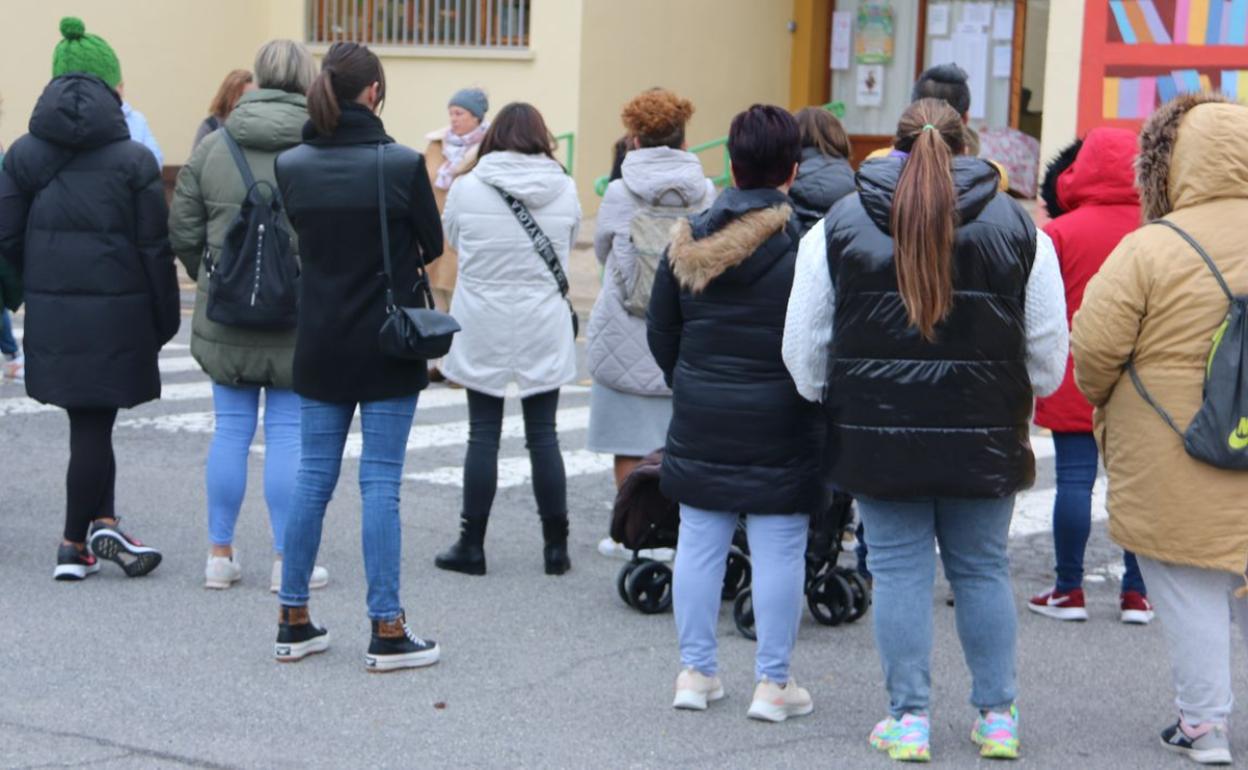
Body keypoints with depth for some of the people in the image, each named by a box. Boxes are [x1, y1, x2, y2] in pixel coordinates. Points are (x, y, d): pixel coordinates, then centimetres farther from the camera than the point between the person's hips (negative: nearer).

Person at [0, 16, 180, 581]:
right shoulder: (133, 160, -6)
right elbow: (155, 249, -6)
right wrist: (165, 321, 2)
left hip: (51, 309, 3)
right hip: (115, 309, -3)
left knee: (90, 423, 16)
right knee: (93, 425, 5)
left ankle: (102, 523, 12)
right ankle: (76, 544, 13)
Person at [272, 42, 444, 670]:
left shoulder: (290, 166, -2)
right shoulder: (401, 164, -14)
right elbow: (432, 245, -2)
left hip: (320, 345, 4)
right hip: (387, 345, -4)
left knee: (313, 477, 12)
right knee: (380, 482, 0)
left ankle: (293, 621, 18)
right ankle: (387, 631, 4)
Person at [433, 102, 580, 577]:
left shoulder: (467, 188, -8)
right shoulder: (565, 190, -4)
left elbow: (451, 240, 7)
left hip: (482, 333, -1)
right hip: (544, 333, 1)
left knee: (483, 435, 5)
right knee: (543, 436, 8)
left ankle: (472, 546, 10)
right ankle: (556, 547, 12)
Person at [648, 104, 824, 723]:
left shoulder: (688, 240, 1)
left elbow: (659, 333, 8)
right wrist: (813, 399, 6)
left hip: (700, 423, 4)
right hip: (780, 426, -3)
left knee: (699, 543, 11)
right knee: (779, 551, 4)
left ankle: (695, 671, 18)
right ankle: (773, 682, 8)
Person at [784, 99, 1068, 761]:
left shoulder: (840, 225, 1)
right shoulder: (1016, 226, 2)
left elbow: (803, 348, 4)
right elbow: (1049, 357, 4)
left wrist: (827, 398, 21)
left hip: (878, 434, -1)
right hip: (984, 436, 1)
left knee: (898, 570, 7)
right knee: (983, 570, 12)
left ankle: (909, 718, 10)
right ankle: (997, 716, 18)